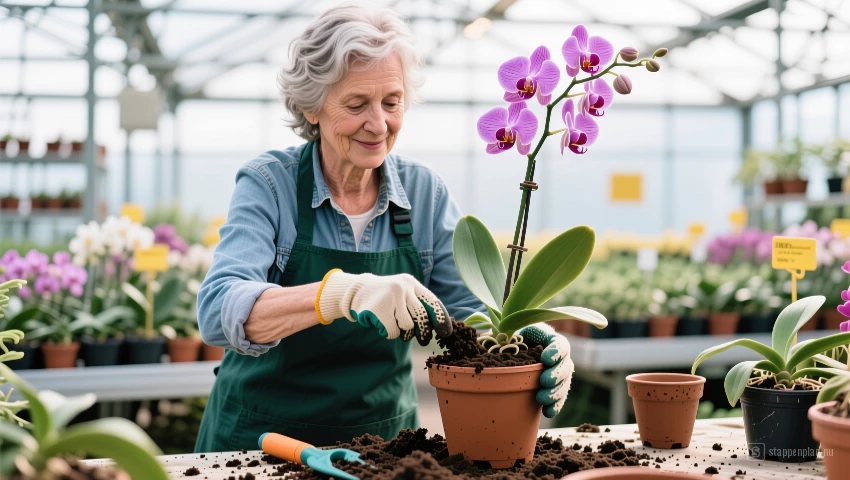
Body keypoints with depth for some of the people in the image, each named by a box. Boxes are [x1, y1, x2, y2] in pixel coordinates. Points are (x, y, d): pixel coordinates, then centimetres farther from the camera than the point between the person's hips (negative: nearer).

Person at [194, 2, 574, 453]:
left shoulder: (426, 192, 1)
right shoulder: (269, 184, -9)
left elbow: (468, 310, -2)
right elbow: (218, 311, -24)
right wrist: (342, 293, -39)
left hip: (385, 436, 3)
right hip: (262, 440, -3)